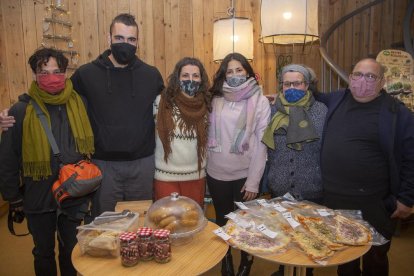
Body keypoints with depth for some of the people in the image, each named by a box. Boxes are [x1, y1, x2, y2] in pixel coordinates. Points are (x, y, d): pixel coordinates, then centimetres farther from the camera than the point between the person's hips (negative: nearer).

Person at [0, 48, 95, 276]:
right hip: (38, 198, -1)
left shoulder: (79, 104, -4)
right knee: (44, 253, 20)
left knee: (72, 251, 19)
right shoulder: (21, 111, -10)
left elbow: (89, 146, 4)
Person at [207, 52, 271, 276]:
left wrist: (253, 181, -11)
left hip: (245, 175, -2)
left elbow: (261, 143, -8)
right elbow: (209, 136, 6)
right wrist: (205, 167, -2)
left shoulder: (260, 101, -5)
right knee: (222, 222, 16)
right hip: (216, 174, 3)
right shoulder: (216, 99, 3)